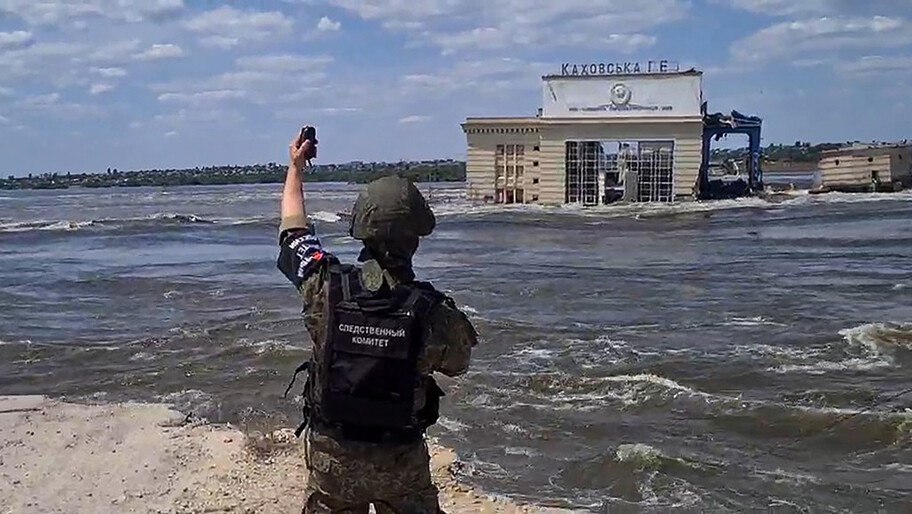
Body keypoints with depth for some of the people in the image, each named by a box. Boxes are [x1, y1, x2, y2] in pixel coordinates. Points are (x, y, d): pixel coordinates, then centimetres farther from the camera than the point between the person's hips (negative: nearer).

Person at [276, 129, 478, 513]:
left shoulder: (326, 289, -18)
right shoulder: (433, 312, -22)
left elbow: (294, 228, 2)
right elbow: (458, 363, 0)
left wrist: (295, 168, 17)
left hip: (331, 456, 1)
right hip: (402, 461, -1)